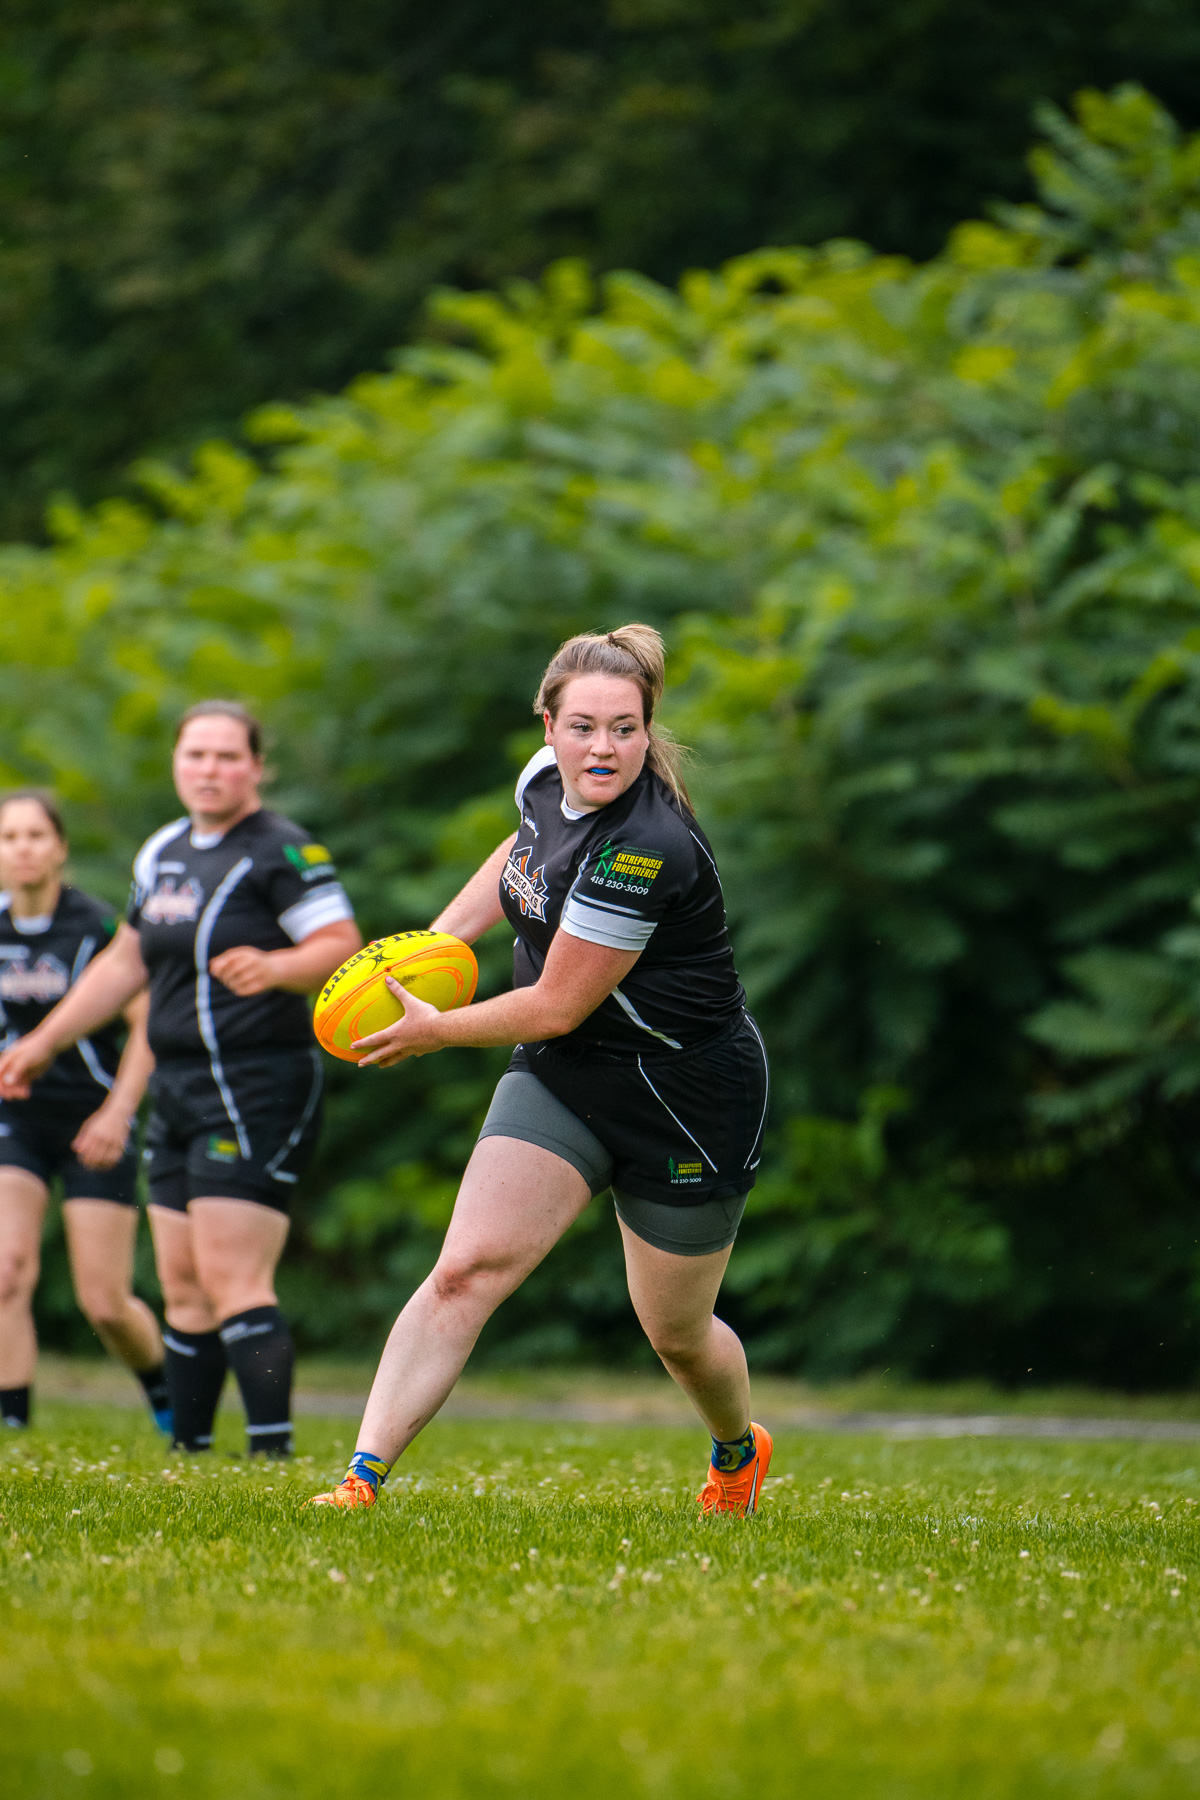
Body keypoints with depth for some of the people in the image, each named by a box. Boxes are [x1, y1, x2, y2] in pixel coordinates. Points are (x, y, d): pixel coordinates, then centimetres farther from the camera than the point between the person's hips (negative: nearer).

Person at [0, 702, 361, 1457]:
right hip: (179, 1089, 8)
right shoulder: (163, 853, 15)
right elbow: (125, 964, 26)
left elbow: (343, 947, -19)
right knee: (182, 1288, 8)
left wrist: (275, 967, -37)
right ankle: (189, 1446, 14)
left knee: (232, 1281, -16)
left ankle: (274, 1451, -17)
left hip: (257, 1089, -8)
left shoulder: (283, 851, -9)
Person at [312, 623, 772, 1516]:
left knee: (676, 1332, 11)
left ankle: (740, 1452, 45)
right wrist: (439, 938, 9)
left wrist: (434, 1031, -9)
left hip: (688, 1097, -6)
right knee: (466, 1268, -13)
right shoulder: (547, 779, -5)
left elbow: (556, 1007, -23)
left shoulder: (644, 849, -30)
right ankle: (362, 1480, -19)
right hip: (561, 1076, 6)